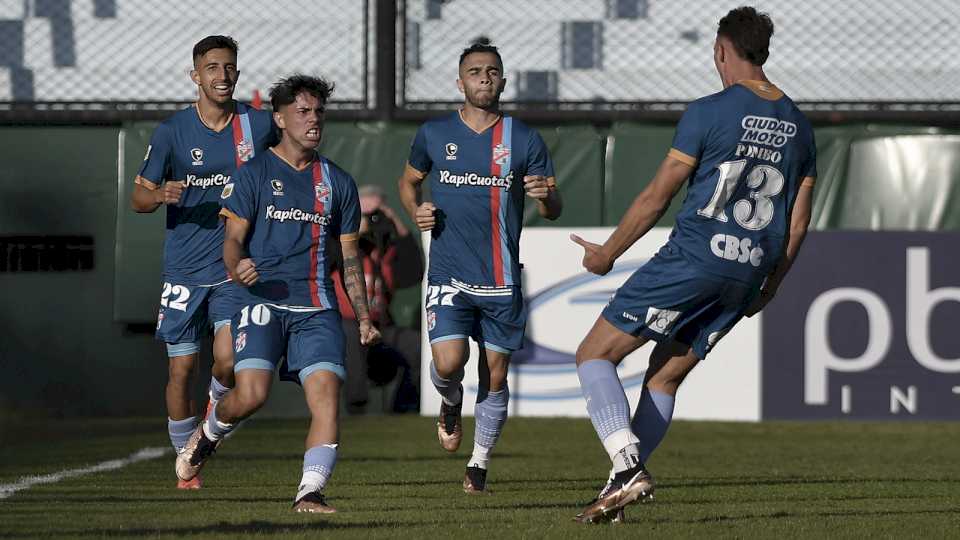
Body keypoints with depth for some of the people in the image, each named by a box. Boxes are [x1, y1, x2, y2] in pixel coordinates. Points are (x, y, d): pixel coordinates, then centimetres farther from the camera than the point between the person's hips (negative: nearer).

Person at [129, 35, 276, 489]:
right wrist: (161, 194, -21)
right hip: (184, 269, 0)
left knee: (227, 360, -16)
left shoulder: (260, 125, 0)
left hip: (237, 266, 0)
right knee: (183, 367, 1)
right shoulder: (171, 132, -3)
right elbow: (138, 197, 1)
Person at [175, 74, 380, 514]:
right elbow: (234, 236, 0)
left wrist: (363, 316, 14)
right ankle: (207, 436, 13)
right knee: (251, 394, -19)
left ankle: (310, 492, -16)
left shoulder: (337, 182, 15)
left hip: (317, 308, 3)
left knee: (326, 395, -16)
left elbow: (350, 255, 20)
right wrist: (236, 267, -24)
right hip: (262, 300, -3)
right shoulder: (255, 174, 5)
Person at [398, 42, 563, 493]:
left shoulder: (524, 140, 2)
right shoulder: (433, 135, 4)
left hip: (501, 280, 1)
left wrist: (546, 195, -20)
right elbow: (409, 180, 21)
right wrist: (416, 210, 0)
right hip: (448, 274, -1)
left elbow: (553, 211, 4)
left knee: (495, 377, 3)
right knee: (448, 362, -18)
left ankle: (479, 463, 21)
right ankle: (451, 402, 18)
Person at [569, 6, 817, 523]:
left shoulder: (708, 112, -9)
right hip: (748, 275, 7)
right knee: (665, 377, 18)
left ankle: (628, 467, -17)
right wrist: (767, 290, 24)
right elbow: (797, 225, 13)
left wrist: (607, 253, 5)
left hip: (692, 261, -7)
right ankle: (623, 484, 14)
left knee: (595, 353, 0)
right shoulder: (798, 127, 10)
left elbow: (657, 197, -7)